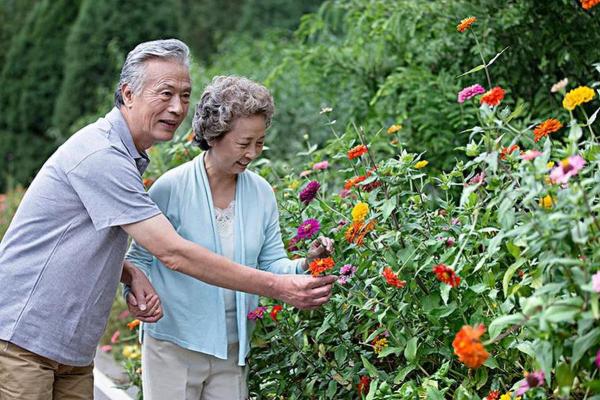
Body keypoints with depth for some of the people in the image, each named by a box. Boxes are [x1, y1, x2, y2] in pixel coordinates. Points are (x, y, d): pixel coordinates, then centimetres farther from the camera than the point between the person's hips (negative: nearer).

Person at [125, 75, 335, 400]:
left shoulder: (262, 193, 3)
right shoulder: (171, 187, -9)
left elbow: (272, 264, 7)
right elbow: (139, 257, -1)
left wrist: (305, 263, -14)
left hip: (232, 348, 4)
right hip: (173, 345, -4)